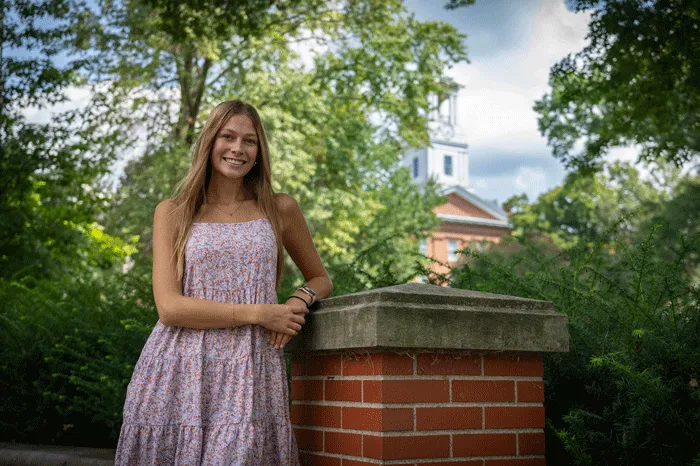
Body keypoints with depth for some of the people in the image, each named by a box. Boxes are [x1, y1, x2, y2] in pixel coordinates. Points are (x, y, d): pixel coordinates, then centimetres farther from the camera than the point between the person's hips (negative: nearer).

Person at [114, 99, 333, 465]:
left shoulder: (280, 209, 8)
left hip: (250, 375, 0)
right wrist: (257, 314, -12)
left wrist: (299, 301, -4)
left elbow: (320, 279, 20)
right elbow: (169, 306, -5)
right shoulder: (172, 213, 5)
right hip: (179, 375, 0)